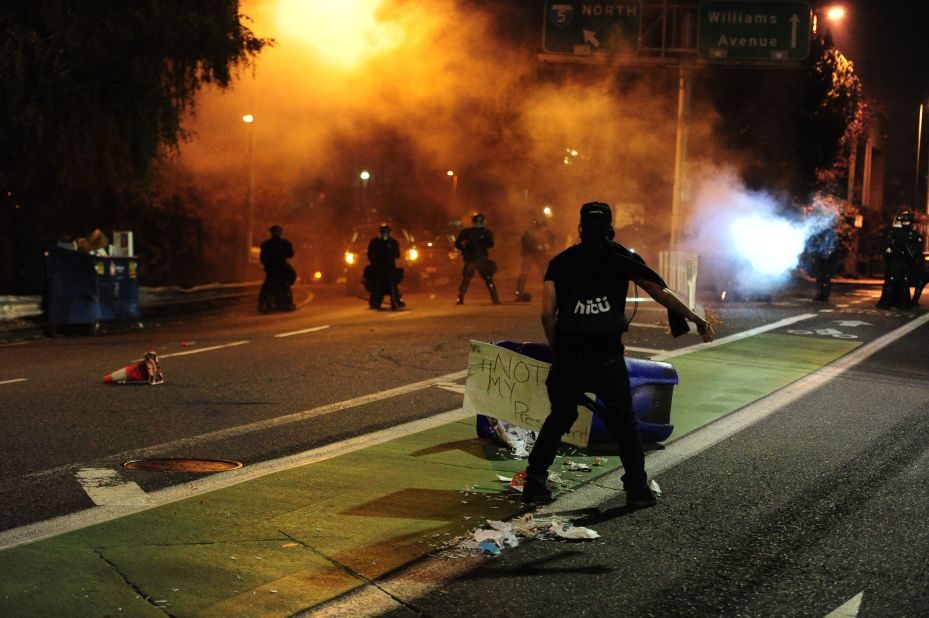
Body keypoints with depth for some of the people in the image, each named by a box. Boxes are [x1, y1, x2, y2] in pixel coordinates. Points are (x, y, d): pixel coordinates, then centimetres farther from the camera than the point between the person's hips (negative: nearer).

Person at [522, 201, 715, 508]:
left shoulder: (560, 262, 10)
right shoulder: (623, 258, 7)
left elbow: (547, 314, 2)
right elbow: (661, 294, 6)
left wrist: (558, 351, 13)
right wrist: (696, 320, 14)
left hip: (569, 357, 2)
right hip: (608, 358, -2)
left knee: (559, 418, 15)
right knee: (623, 422, 12)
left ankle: (534, 482, 12)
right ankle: (637, 488, 12)